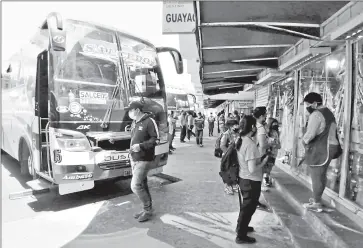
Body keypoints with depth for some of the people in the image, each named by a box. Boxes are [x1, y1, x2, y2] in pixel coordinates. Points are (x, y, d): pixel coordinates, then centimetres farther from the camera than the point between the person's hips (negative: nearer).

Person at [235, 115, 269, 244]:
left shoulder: (240, 141, 0)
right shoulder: (251, 144, -26)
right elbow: (252, 170, -27)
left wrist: (260, 159, 10)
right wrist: (264, 161, -13)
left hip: (242, 178, 8)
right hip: (251, 181, -8)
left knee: (245, 206, 27)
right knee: (248, 208, 10)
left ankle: (241, 227, 45)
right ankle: (241, 236, 24)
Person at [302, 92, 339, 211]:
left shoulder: (316, 114, -17)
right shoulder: (329, 113, 15)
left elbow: (310, 134, -24)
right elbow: (330, 132, 17)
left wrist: (304, 141, -4)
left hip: (318, 152, -10)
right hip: (327, 150, 10)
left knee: (316, 177, 0)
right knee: (322, 176, 17)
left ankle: (316, 203, 10)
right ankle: (317, 198, 30)